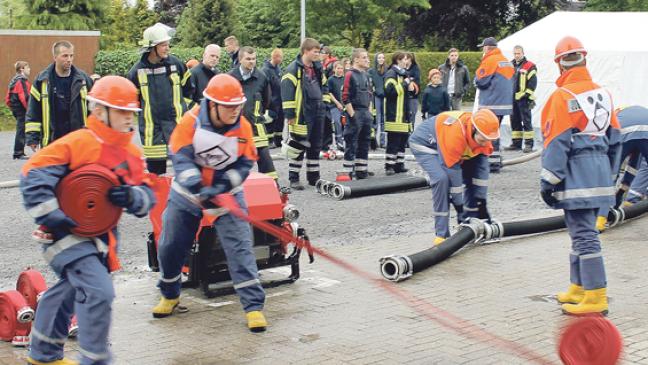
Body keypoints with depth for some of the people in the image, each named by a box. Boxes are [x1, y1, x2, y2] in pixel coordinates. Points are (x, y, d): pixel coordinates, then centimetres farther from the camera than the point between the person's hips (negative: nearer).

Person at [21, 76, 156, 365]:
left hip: (101, 236, 9)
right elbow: (33, 176, -20)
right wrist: (51, 217, -23)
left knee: (70, 291, 22)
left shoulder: (131, 154, 4)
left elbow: (147, 197, 4)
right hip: (67, 232, -8)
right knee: (99, 292, -21)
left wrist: (131, 197, -19)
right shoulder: (77, 143, -18)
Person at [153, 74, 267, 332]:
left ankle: (254, 306, -7)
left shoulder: (243, 127, -11)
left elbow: (245, 164, -9)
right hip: (187, 193, 0)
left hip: (227, 194, 0)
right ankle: (170, 295, 34)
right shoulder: (192, 121, -17)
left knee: (239, 247, -12)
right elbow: (180, 158, -21)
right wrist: (198, 187, -36)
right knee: (170, 246, 8)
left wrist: (220, 187, -23)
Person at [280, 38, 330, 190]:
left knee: (315, 146, 12)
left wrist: (325, 104, 14)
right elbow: (287, 91, -15)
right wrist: (289, 114, -17)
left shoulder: (317, 68, 12)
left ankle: (313, 177, 21)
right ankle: (293, 178, 5)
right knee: (299, 145, -4)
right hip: (302, 114, -7)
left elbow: (323, 87, 24)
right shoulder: (294, 69, -11)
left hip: (317, 112, 7)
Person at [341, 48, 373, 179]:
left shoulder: (366, 75, 14)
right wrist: (352, 115, -17)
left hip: (366, 113, 8)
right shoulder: (350, 75, -11)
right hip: (355, 114, -8)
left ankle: (361, 171, 20)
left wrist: (369, 112, 14)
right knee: (351, 144, -4)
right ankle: (348, 173, 1)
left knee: (364, 144, 12)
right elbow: (346, 97, -15)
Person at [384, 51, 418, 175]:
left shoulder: (404, 73, 21)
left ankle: (399, 164, 19)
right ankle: (389, 166, -4)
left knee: (403, 139, 12)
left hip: (404, 113, 9)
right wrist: (404, 84, -14)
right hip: (394, 113, -9)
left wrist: (412, 88, 3)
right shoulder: (391, 74, -9)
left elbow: (414, 91, 27)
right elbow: (390, 91, -24)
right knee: (393, 141, -8)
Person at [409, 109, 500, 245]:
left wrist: (482, 203, -14)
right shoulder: (455, 133, -41)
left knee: (472, 178, -2)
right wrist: (459, 207, -27)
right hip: (423, 143, -7)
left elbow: (482, 167, -14)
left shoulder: (482, 135, -20)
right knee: (442, 178, -29)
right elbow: (452, 171, -35)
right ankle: (441, 234, -21)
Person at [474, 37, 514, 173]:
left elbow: (480, 81, -14)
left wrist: (477, 74, 5)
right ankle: (496, 160, 22)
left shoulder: (490, 61, -13)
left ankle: (493, 162, -7)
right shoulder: (506, 61, 14)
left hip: (491, 104, -8)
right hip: (505, 103, 8)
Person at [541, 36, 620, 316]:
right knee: (582, 232, 16)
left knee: (584, 235, -7)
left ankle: (595, 298, -6)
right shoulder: (602, 94, 11)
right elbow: (614, 138, 16)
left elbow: (557, 143, -14)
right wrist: (608, 173, 25)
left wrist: (548, 180, -9)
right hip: (599, 173, 8)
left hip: (576, 175, -8)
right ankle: (579, 288, 25)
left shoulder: (563, 96, -12)